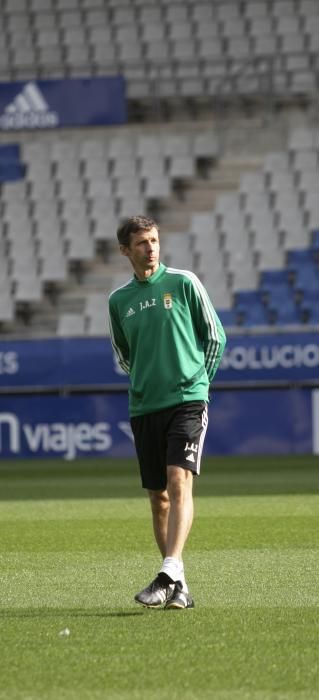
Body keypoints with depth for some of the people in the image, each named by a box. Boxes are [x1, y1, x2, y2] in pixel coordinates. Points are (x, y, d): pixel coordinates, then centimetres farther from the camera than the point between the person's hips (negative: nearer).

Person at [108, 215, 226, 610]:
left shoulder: (183, 282, 1)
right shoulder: (118, 300, 10)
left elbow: (215, 335, 8)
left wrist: (200, 381, 8)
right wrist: (146, 381, 14)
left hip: (187, 401, -4)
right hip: (144, 408, 4)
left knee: (179, 482, -19)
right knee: (158, 497, 5)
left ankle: (169, 574, -29)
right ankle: (178, 589, 12)